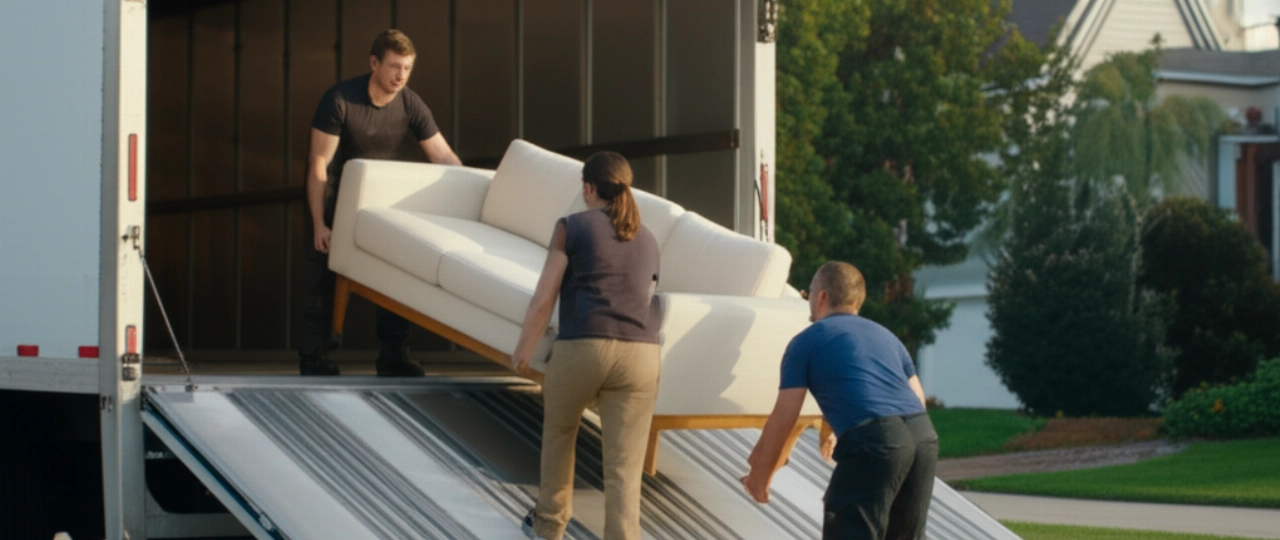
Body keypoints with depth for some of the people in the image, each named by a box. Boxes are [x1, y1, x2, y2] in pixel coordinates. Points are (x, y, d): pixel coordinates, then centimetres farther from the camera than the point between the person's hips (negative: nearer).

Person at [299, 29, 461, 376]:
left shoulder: (411, 106, -14)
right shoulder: (340, 100, -24)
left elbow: (445, 159, -13)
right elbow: (319, 163, -21)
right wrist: (318, 223, -23)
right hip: (336, 196, -4)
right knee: (324, 275, -3)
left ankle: (393, 357, 9)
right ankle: (312, 355, 6)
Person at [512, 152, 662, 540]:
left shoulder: (573, 227, 6)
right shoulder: (648, 240, 21)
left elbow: (543, 300, 1)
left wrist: (523, 349, 16)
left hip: (581, 348, -2)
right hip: (640, 354, 2)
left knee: (559, 431, 26)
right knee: (625, 468, -2)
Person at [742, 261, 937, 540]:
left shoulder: (807, 341, 12)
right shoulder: (884, 335, 30)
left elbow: (782, 420, 9)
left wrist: (759, 477, 23)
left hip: (873, 443, -6)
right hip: (923, 434, 6)